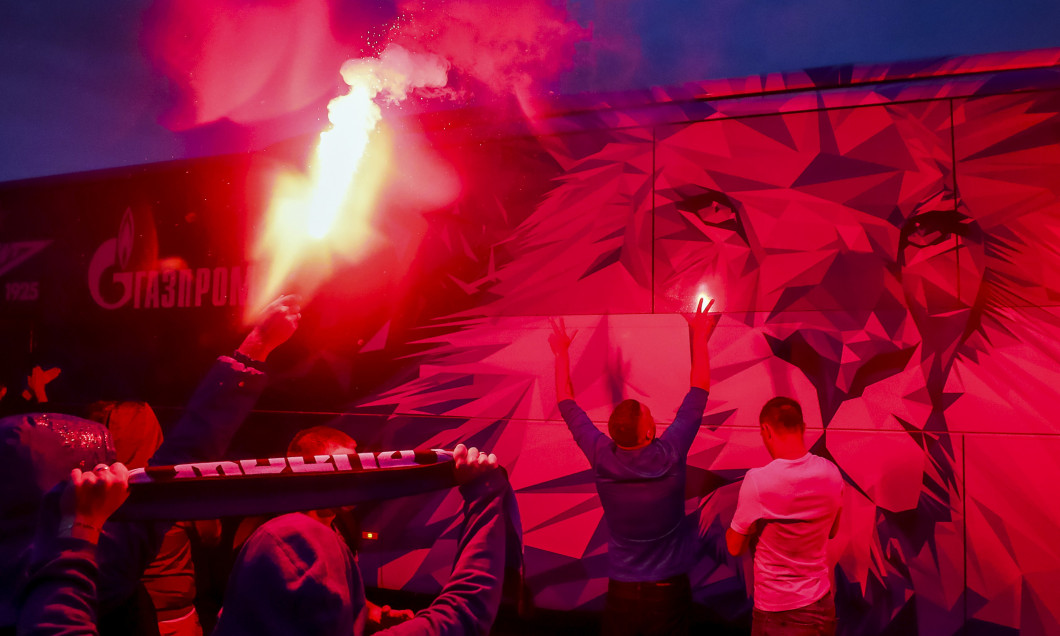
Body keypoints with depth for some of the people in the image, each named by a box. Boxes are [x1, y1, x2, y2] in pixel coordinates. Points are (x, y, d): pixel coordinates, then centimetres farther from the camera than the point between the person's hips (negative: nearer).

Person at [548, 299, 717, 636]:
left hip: (621, 592, 2)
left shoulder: (601, 459, -13)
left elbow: (567, 404, 1)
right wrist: (699, 338, 4)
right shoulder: (670, 456, -18)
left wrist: (562, 353, 14)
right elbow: (699, 392, -6)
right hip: (668, 589, -1)